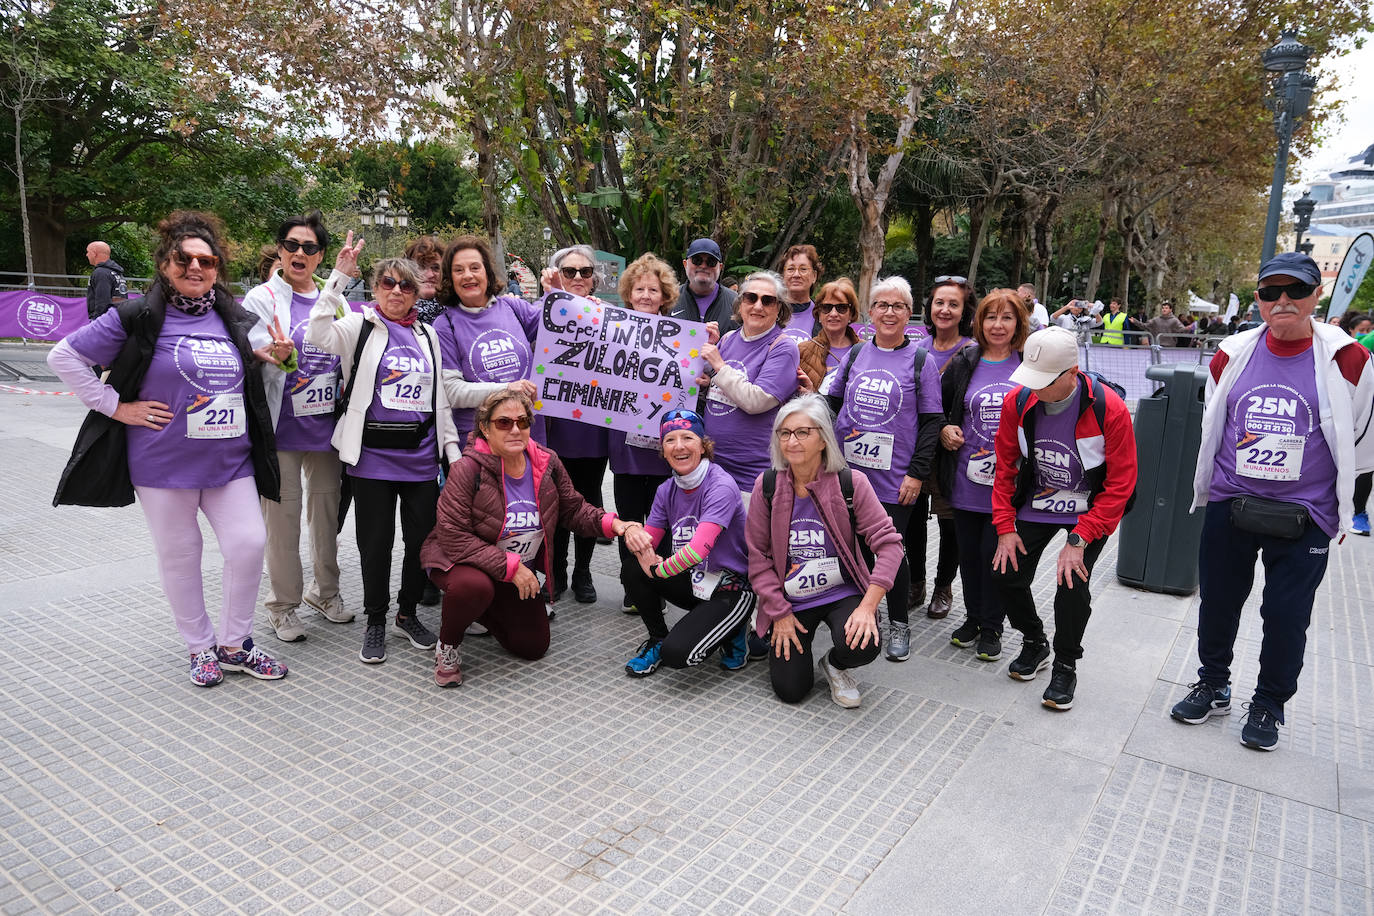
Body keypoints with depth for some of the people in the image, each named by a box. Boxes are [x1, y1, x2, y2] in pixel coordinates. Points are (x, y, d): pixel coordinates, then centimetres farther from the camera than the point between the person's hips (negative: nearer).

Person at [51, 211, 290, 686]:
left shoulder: (234, 319, 8)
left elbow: (251, 375, 23)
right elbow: (65, 356, -3)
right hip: (165, 464, -3)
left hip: (230, 460, 3)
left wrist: (276, 355, 1)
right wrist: (116, 406, -7)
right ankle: (201, 647, 25)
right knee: (179, 556, 7)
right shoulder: (140, 317, -6)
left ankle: (235, 645, 14)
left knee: (248, 544, -4)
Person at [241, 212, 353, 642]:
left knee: (326, 507, 13)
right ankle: (283, 605, 14)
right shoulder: (263, 298, -3)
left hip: (325, 424, 4)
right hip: (282, 426, -4)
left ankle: (325, 591, 29)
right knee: (283, 513, 1)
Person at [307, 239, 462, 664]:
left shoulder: (428, 335, 13)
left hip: (421, 456, 4)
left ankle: (408, 612, 29)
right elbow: (318, 335, -20)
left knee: (423, 539, 7)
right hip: (373, 455, -3)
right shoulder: (360, 326, 2)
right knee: (375, 542, 5)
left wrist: (452, 449, 11)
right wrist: (339, 276, -21)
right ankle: (375, 621, 23)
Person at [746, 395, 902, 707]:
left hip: (842, 593, -1)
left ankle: (835, 665, 8)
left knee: (862, 645, -30)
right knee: (790, 690, -5)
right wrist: (779, 613, -7)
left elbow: (889, 544, -14)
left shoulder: (851, 483, -13)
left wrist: (867, 606, -23)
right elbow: (757, 555, -3)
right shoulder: (767, 486, -8)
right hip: (790, 599, 1)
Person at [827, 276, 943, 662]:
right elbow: (833, 401, 17)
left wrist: (917, 473, -9)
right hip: (847, 471, 3)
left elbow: (931, 422, -3)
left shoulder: (920, 361, -1)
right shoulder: (856, 354, 8)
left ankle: (899, 624, 19)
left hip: (893, 478, -3)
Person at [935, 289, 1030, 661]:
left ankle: (991, 627, 19)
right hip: (967, 479, 2)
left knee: (996, 553, 1)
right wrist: (943, 430, -6)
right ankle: (973, 617, 31)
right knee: (969, 552, 12)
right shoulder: (964, 363, 5)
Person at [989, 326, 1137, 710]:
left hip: (1089, 510, -3)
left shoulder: (1109, 409, -25)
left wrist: (1079, 539, -23)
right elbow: (1005, 466, -2)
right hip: (1036, 504, 4)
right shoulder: (1018, 400, -14)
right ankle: (1034, 643, 26)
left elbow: (1120, 484, -18)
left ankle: (1065, 665, 9)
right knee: (1005, 574, -3)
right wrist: (1005, 527, -6)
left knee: (1072, 585, -17)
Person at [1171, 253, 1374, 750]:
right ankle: (1213, 686, 34)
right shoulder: (1233, 354, 0)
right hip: (1228, 506, 2)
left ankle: (1269, 705, 28)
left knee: (1286, 616, 6)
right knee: (1217, 602, 13)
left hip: (1304, 517, -2)